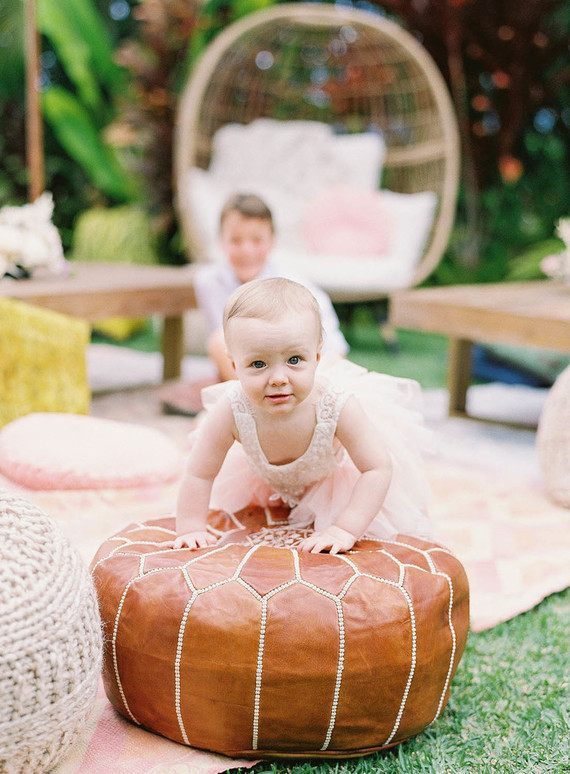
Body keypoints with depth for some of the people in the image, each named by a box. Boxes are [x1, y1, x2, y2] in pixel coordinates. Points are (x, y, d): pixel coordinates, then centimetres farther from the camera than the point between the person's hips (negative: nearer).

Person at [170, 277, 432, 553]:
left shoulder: (338, 405, -45)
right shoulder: (232, 411, -41)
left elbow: (378, 469, -37)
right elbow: (199, 474, -28)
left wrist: (344, 530, -43)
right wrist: (190, 529, -30)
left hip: (332, 467, -1)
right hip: (268, 477, 2)